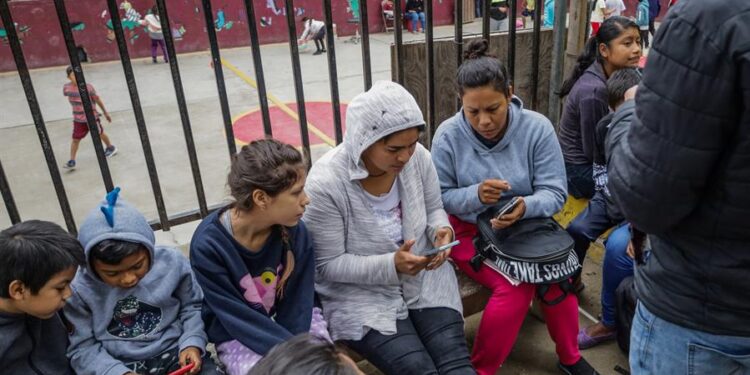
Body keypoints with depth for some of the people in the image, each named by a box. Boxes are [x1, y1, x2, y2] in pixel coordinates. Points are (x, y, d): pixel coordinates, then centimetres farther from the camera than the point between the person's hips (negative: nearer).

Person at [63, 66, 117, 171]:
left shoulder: (88, 87, -18)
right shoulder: (66, 88, -9)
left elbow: (98, 99, -7)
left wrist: (105, 112, 2)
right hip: (78, 119, 2)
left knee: (99, 134, 18)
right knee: (75, 139, -1)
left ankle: (110, 147, 44)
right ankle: (72, 161, 5)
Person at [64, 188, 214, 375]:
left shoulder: (171, 262, -7)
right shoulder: (80, 290, -9)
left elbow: (192, 306, 5)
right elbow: (82, 349, -4)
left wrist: (192, 343, -10)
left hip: (174, 351, 0)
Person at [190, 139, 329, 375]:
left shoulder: (294, 231, -17)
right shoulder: (208, 246, -26)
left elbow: (297, 303, -10)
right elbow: (240, 321, -23)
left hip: (293, 324, 3)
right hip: (239, 337, -2)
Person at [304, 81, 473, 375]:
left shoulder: (418, 156, -10)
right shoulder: (325, 183, -24)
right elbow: (328, 265, -16)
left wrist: (441, 230, -15)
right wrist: (391, 265, -27)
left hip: (423, 277, 4)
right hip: (360, 294, -3)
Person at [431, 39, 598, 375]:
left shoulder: (537, 127, -11)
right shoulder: (449, 135, -12)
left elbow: (555, 193, -11)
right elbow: (438, 198, -9)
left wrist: (525, 207, -33)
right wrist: (475, 195, -28)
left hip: (527, 227, 2)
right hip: (470, 230, -2)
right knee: (516, 287, -25)